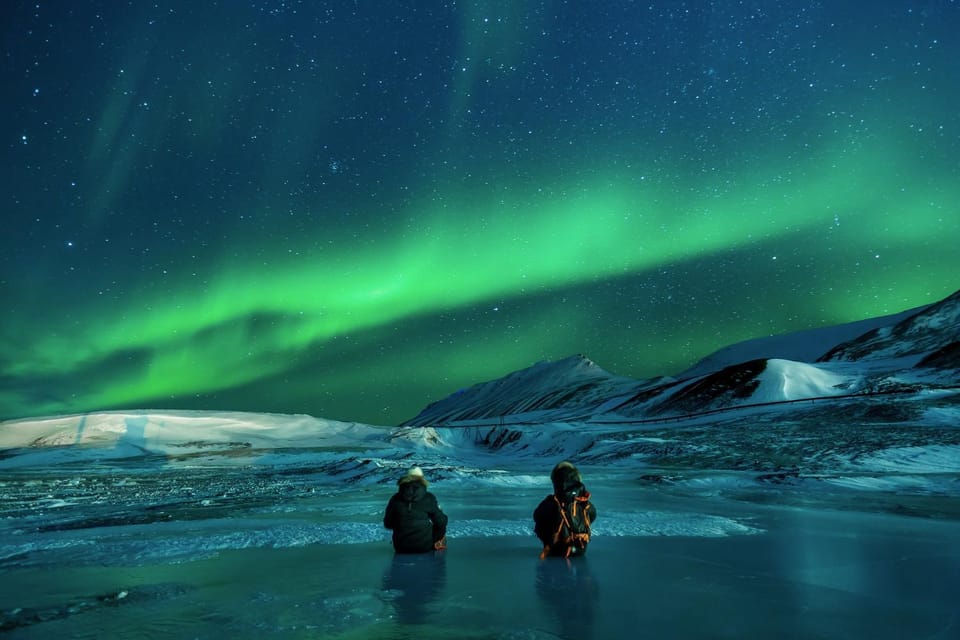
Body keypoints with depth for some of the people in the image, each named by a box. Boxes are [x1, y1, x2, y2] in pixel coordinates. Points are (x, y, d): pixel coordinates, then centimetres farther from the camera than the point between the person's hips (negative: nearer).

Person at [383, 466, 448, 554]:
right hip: (425, 546, -2)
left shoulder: (395, 499, -6)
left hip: (401, 548, 3)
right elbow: (441, 522, -7)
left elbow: (387, 524, 3)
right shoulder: (429, 498, -11)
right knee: (441, 528, 26)